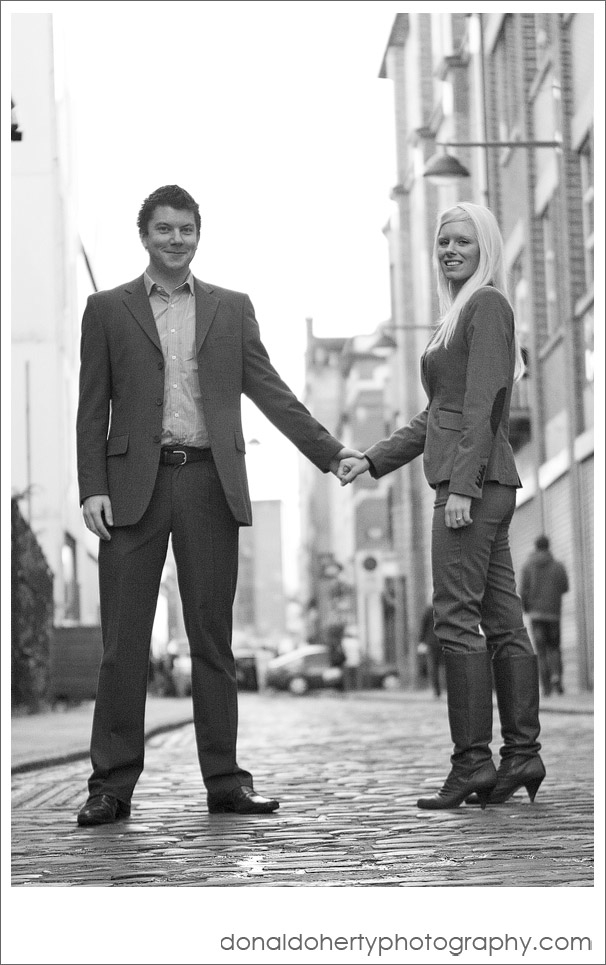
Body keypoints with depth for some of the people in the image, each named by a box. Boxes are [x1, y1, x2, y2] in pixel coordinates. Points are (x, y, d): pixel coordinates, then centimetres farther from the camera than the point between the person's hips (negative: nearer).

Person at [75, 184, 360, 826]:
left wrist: (330, 453, 1)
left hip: (210, 484, 1)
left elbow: (269, 390, 10)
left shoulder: (232, 309, 13)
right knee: (123, 640, -1)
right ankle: (112, 784, 5)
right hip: (135, 484, -1)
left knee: (212, 636, 5)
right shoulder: (107, 309, 9)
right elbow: (93, 406, 5)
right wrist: (92, 488, -6)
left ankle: (224, 779, 10)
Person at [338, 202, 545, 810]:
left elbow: (482, 404, -15)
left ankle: (472, 761, -12)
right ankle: (522, 755, 7)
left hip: (474, 481, -10)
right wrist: (371, 460, 19)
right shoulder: (459, 315, 24)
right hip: (486, 486, 10)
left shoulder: (487, 304, -5)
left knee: (456, 618, -12)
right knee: (502, 622, 6)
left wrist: (461, 485, -22)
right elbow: (435, 418, 25)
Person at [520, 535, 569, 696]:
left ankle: (546, 687, -1)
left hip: (536, 612, 0)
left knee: (541, 651, 5)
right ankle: (556, 675, -14)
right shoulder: (558, 566, 0)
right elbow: (565, 588, 5)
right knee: (554, 647, 13)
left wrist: (525, 608, 12)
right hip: (554, 612, 1)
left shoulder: (527, 566, -1)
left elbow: (523, 591, -5)